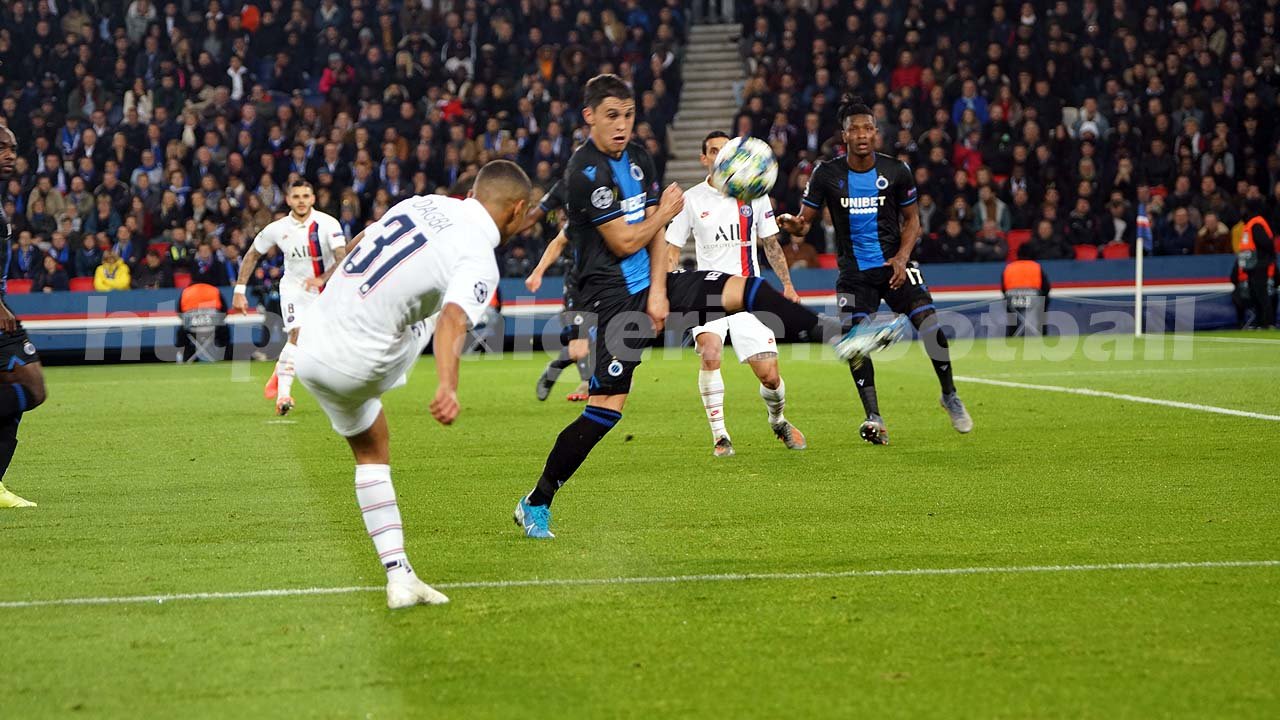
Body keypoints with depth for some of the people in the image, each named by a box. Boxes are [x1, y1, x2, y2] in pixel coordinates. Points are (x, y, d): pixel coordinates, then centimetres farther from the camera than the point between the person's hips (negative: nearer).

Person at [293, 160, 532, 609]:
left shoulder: (424, 202, 9)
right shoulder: (480, 263, -13)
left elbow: (355, 246, 27)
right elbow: (452, 321, -35)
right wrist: (448, 387, -51)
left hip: (310, 348, 6)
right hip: (356, 368, -6)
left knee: (371, 451, 28)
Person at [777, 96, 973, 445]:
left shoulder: (896, 171, -2)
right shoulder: (827, 174, -4)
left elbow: (911, 220, 8)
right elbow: (805, 221, -1)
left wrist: (902, 257, -8)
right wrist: (792, 224, -26)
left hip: (894, 265, 0)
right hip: (854, 271, 0)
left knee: (929, 321, -15)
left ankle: (949, 396, 8)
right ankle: (874, 418, -5)